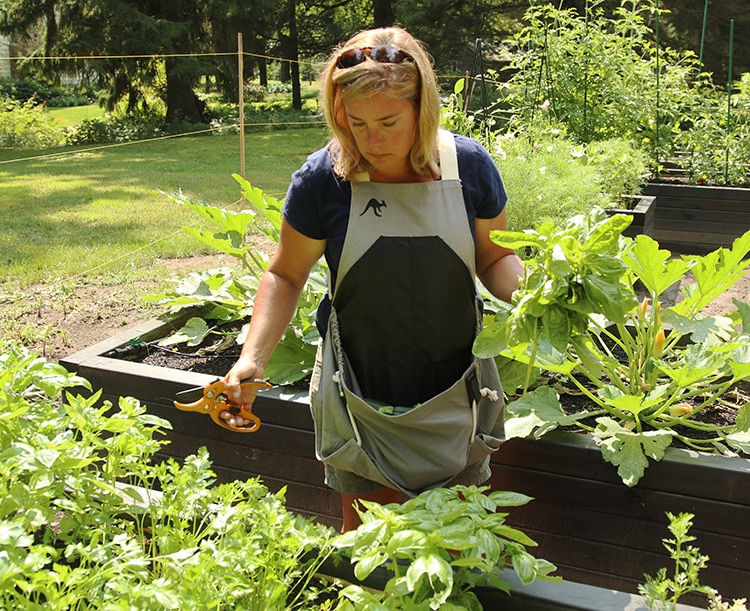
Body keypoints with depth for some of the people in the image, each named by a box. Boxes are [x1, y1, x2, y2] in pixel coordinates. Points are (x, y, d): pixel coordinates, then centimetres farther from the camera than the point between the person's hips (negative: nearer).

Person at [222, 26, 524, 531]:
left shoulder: (468, 164, -10)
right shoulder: (323, 178, -13)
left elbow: (494, 258, 4)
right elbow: (286, 276, -2)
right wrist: (253, 357, -15)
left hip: (454, 395, 1)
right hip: (360, 401, 0)